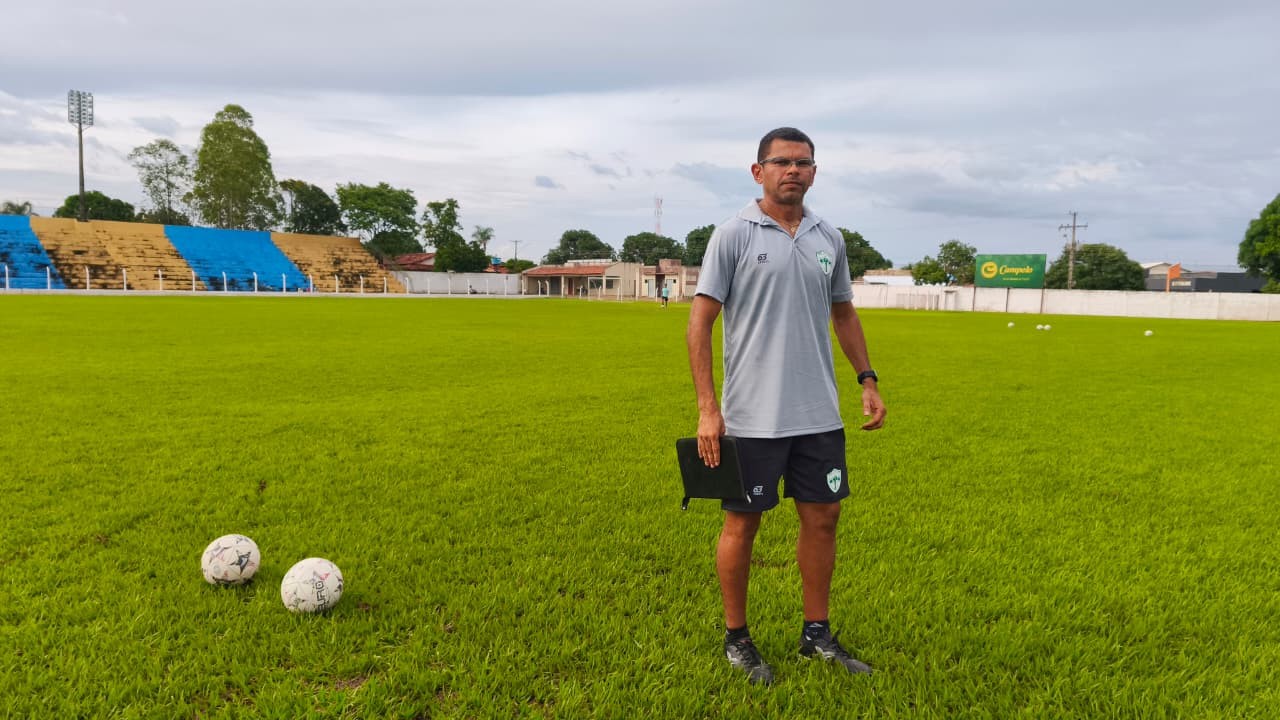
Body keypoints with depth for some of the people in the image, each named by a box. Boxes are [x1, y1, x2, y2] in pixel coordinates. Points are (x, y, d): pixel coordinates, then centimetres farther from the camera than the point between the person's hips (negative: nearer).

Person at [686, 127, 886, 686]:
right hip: (752, 418, -5)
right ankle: (736, 639, 22)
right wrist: (706, 408, -15)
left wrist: (867, 379, 12)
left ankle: (816, 634, 27)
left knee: (822, 519, 11)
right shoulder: (733, 235, -7)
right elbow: (700, 321, -9)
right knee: (742, 524, 6)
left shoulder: (829, 238, 8)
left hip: (819, 415, 5)